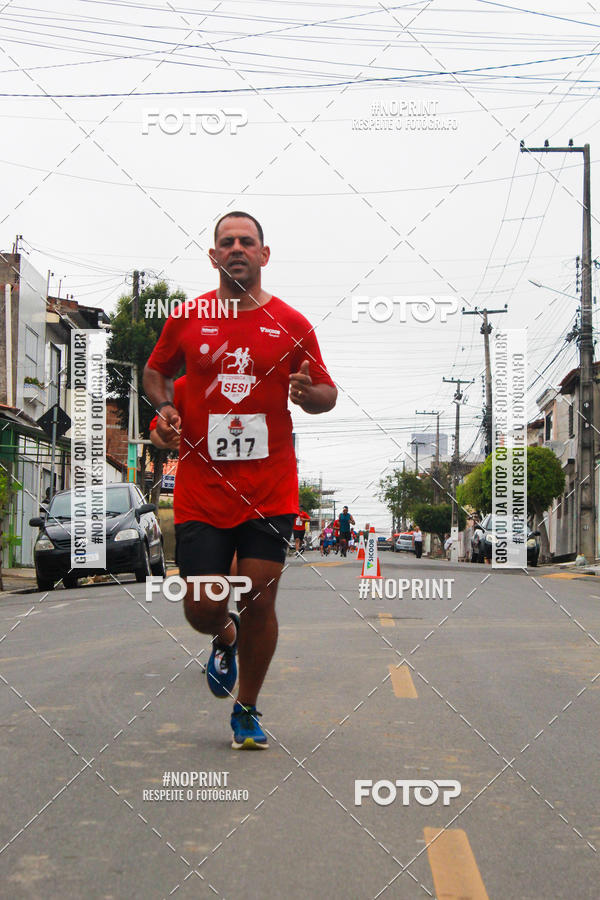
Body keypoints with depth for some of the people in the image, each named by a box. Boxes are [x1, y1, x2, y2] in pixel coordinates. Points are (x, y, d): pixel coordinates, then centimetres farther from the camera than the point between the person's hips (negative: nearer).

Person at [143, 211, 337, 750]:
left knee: (259, 602, -4)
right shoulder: (187, 319, 5)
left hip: (270, 490, 0)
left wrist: (309, 393, -12)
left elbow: (327, 394, 11)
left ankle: (247, 711, 18)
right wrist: (164, 407, 0)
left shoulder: (291, 325, 3)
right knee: (202, 608, -2)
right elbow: (155, 372, 21)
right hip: (201, 488, 1)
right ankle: (225, 639, 37)